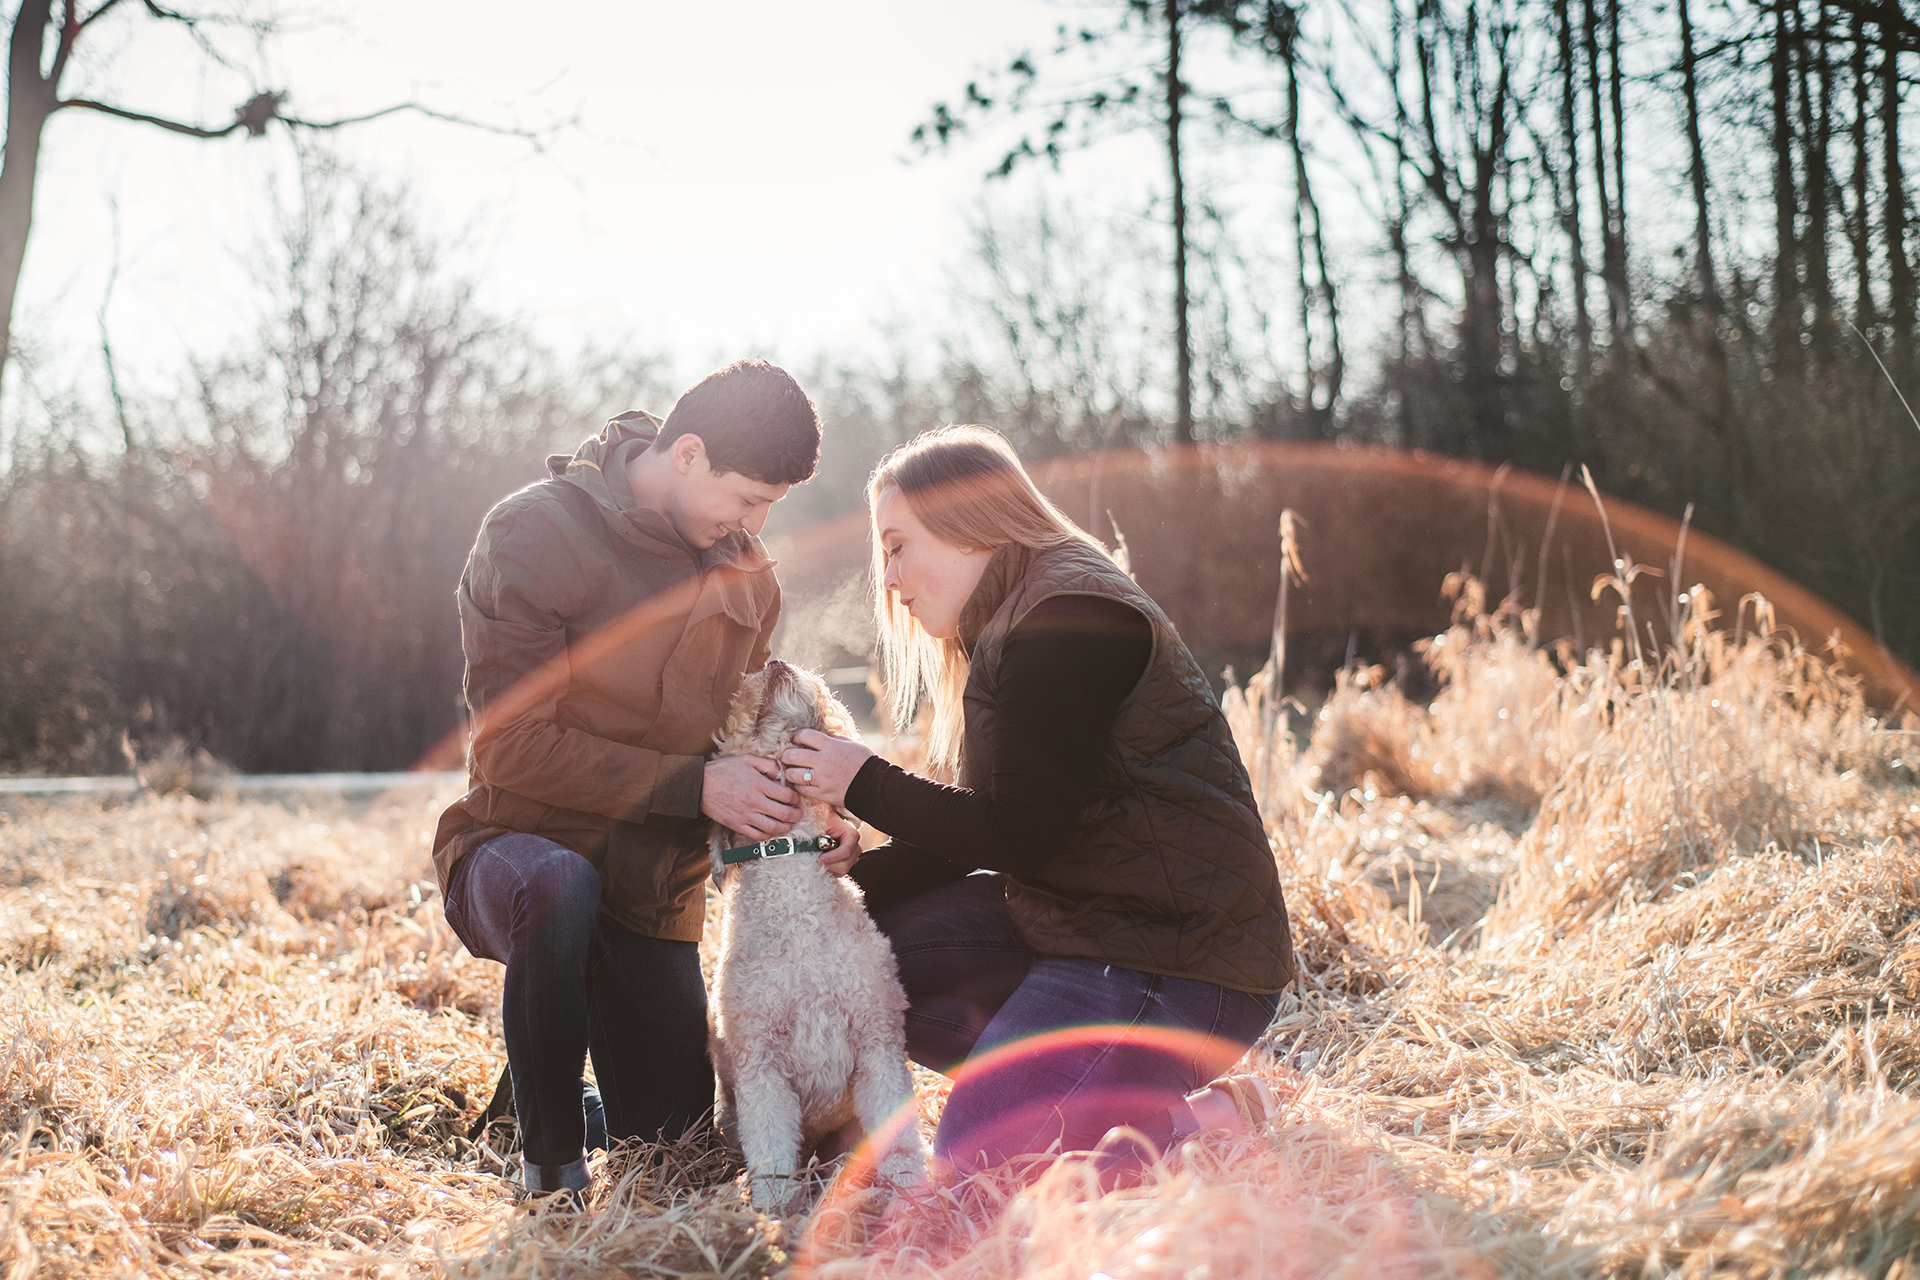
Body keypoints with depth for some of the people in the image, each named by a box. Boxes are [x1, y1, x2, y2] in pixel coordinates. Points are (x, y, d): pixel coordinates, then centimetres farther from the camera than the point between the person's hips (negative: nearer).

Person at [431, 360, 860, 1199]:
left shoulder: (745, 570, 3)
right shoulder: (532, 537, -16)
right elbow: (510, 744, -21)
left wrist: (805, 813, -7)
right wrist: (694, 786, -26)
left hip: (654, 885, 5)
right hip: (517, 845, -5)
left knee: (674, 1140, 3)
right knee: (560, 888, -41)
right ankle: (549, 1158, -18)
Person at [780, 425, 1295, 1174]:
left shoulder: (1069, 627, -17)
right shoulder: (1012, 628, 16)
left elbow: (1017, 835, -18)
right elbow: (977, 831, 16)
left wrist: (865, 785, -8)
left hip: (1179, 960, -11)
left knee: (980, 1166, -16)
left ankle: (1213, 1127, -2)